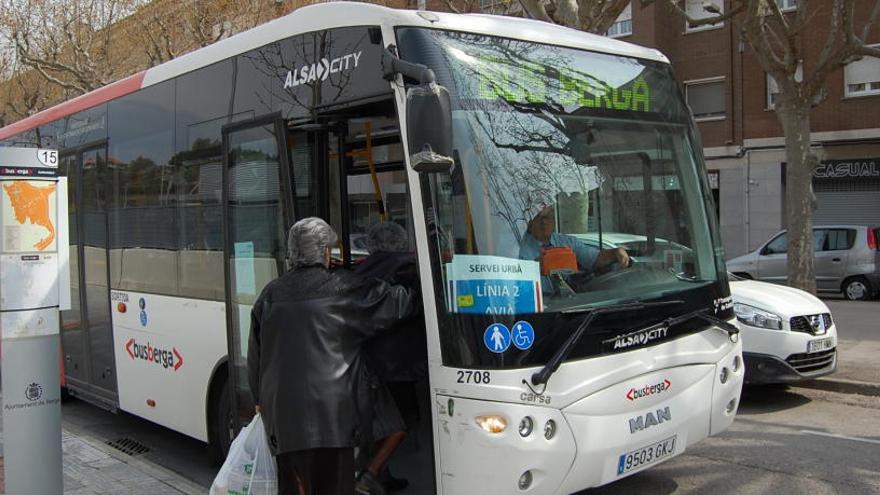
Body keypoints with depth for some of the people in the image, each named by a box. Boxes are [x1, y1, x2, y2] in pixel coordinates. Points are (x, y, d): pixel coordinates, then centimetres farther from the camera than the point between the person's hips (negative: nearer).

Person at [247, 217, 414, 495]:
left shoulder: (271, 294, 8)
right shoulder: (343, 289, -3)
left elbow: (255, 356, 14)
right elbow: (397, 302, -1)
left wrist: (260, 400, 26)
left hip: (282, 415, 4)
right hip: (330, 415, -4)